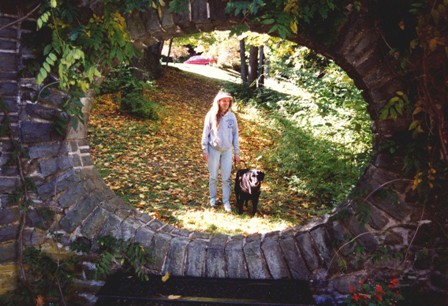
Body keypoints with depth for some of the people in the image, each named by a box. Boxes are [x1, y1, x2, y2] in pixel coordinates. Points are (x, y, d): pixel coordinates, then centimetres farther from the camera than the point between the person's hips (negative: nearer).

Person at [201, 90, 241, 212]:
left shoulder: (232, 116, -1)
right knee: (213, 177, 10)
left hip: (227, 150, 1)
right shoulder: (211, 115, -7)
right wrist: (205, 150, -4)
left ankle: (226, 201, 13)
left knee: (226, 178, 3)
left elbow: (235, 135, 4)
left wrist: (237, 152, 4)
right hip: (214, 150, -1)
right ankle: (213, 198, 26)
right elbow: (205, 134, -2)